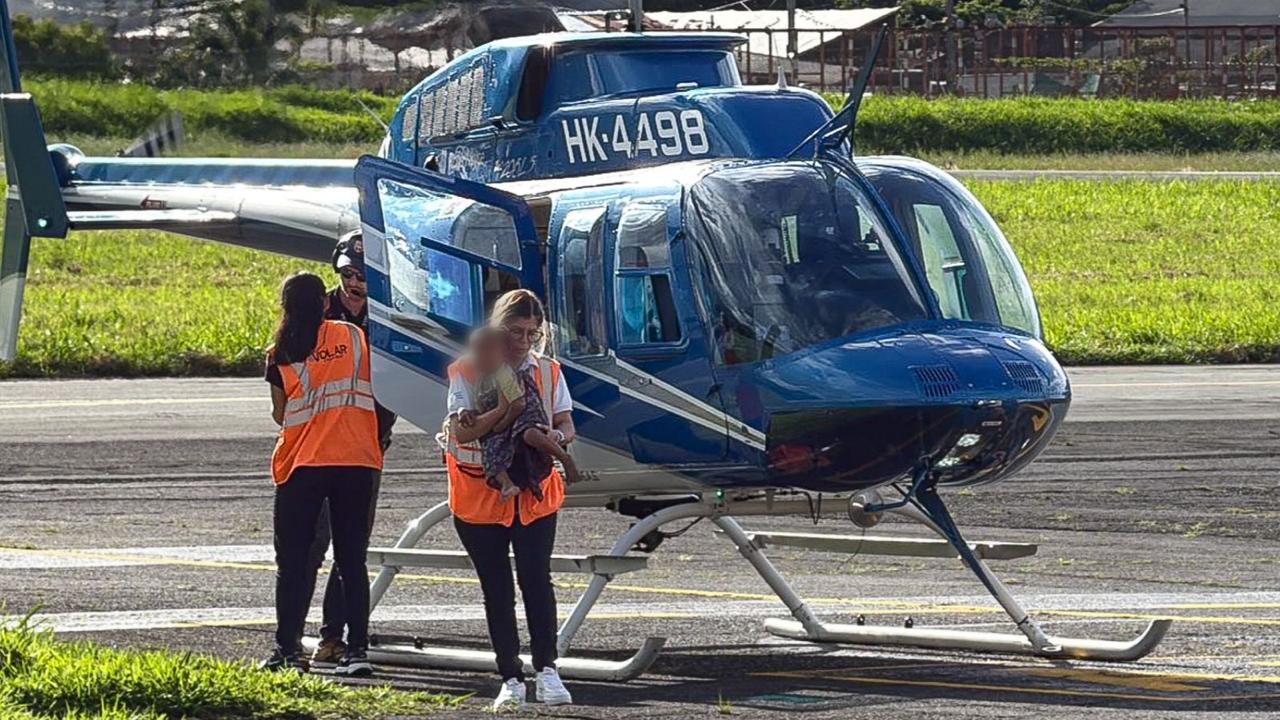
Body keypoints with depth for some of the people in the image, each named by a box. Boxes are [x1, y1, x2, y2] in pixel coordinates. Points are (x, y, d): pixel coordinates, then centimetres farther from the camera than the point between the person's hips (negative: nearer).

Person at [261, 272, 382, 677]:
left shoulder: (281, 356, -3)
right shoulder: (354, 337, 2)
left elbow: (279, 414, 4)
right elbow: (377, 388, 11)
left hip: (302, 464, -2)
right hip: (357, 461, 2)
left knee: (293, 561, 6)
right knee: (353, 560, 7)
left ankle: (289, 650, 2)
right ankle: (357, 650, 2)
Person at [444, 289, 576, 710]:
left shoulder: (547, 372, 5)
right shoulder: (468, 372, -6)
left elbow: (566, 424, 3)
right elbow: (462, 430, -17)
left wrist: (556, 436, -21)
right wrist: (507, 407, -29)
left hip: (535, 493, 1)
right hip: (480, 497, -1)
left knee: (536, 578, -12)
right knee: (497, 589, 3)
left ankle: (546, 672, -11)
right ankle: (511, 680, 6)